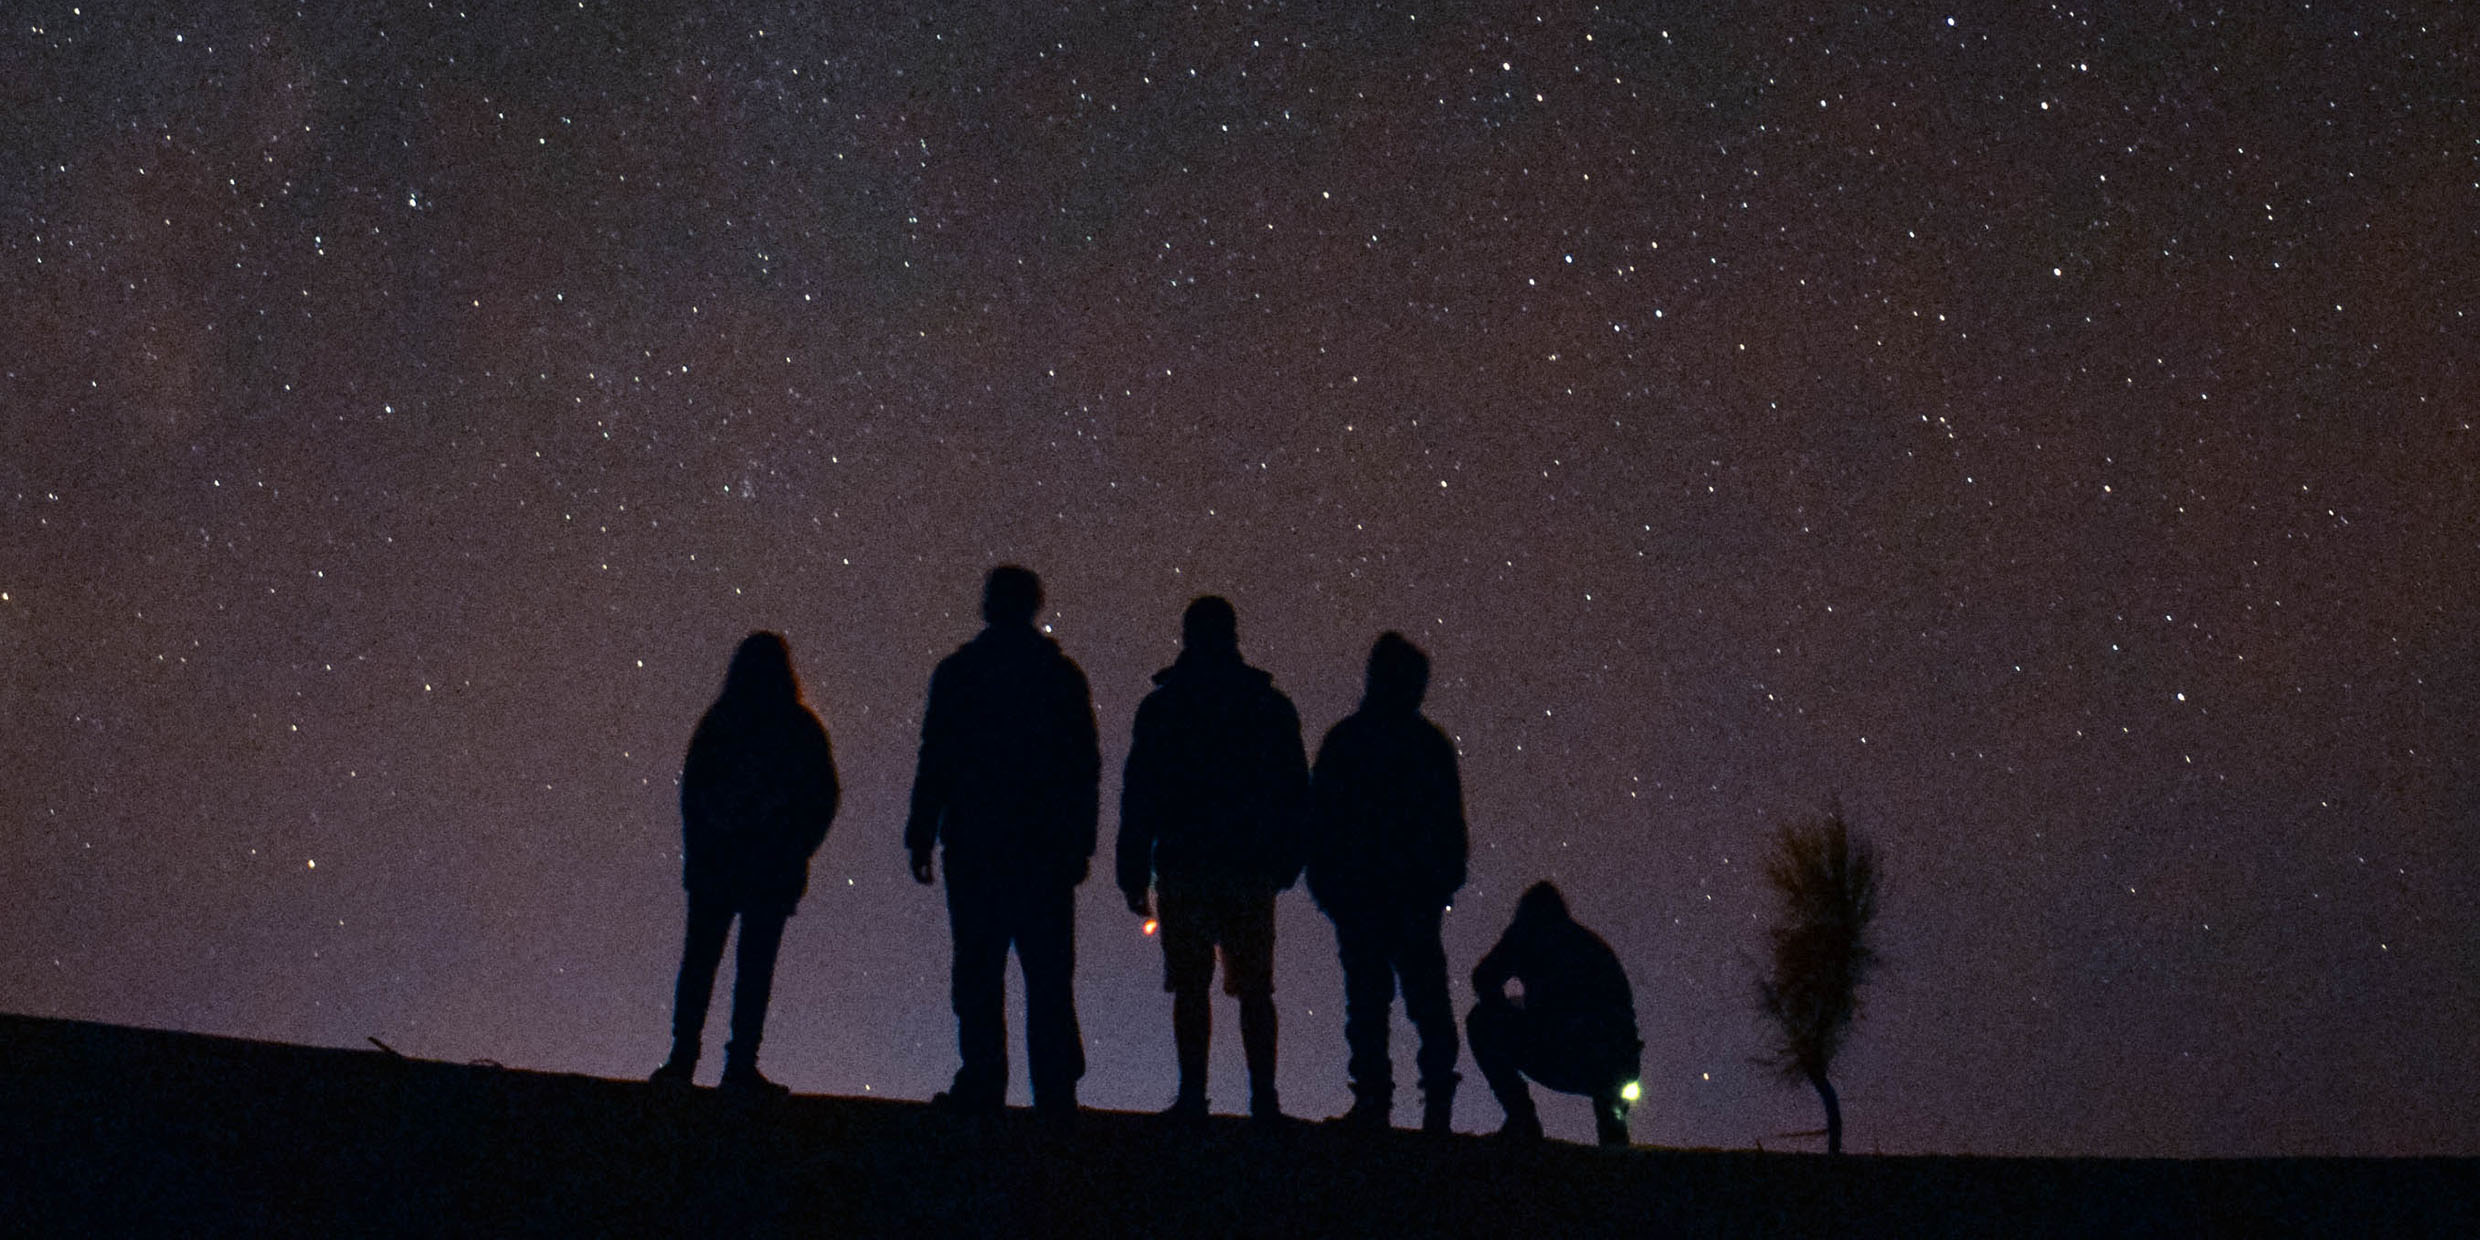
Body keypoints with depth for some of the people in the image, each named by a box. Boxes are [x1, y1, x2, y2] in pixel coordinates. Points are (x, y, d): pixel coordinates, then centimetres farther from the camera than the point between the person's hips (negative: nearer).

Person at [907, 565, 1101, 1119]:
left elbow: (934, 762, -2)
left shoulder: (957, 672, -1)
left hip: (974, 843, -2)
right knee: (1049, 974, 5)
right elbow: (1085, 767, 5)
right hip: (1047, 844, 2)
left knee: (978, 970, 2)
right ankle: (1056, 1089, 2)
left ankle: (982, 1083, -1)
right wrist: (1080, 843, 10)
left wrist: (921, 838, 4)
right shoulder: (1063, 674, 5)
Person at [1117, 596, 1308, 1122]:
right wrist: (1286, 864, 14)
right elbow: (1295, 794, 8)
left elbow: (1139, 798, -1)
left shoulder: (1161, 707, 0)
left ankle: (1193, 1095, -3)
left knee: (1190, 987, 2)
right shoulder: (1272, 707, 6)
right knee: (1255, 990, 6)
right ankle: (1264, 1098, 3)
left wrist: (1133, 875, 2)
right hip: (1252, 871, 2)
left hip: (1185, 866, -2)